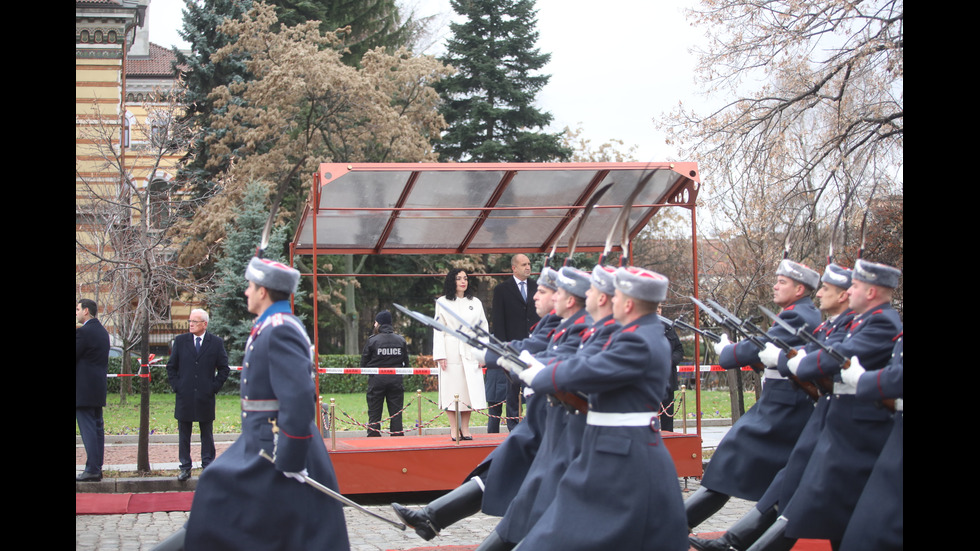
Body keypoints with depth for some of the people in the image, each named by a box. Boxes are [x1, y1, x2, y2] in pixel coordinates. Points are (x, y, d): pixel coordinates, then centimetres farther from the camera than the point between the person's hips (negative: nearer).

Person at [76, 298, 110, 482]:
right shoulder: (102, 331, 15)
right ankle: (97, 469, 14)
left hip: (84, 389, -9)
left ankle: (92, 470, -7)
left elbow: (75, 355, -12)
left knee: (88, 429, -7)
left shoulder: (83, 332, -14)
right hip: (99, 388, 9)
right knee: (97, 428, 10)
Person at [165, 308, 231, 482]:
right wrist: (176, 386, -1)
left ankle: (208, 466, 16)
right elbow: (171, 366, 9)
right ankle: (185, 467, 13)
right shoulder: (180, 341, 5)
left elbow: (224, 368, 5)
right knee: (184, 434, 6)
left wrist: (214, 387, -3)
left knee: (207, 434, 7)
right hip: (184, 396, 1)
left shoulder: (216, 342, 1)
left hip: (205, 397, -1)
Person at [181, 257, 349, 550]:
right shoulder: (274, 327, 14)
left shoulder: (280, 331, -19)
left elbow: (299, 399, -27)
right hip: (261, 444, 10)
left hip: (277, 450, -10)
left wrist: (290, 460, -24)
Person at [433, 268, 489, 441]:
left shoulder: (475, 303, 13)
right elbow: (438, 330, 1)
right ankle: (454, 429, 0)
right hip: (451, 352, -2)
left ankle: (465, 428, 6)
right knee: (452, 390, -4)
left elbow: (483, 328, 11)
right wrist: (440, 355, -7)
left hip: (470, 352, 2)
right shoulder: (442, 302, 6)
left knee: (469, 389, 0)